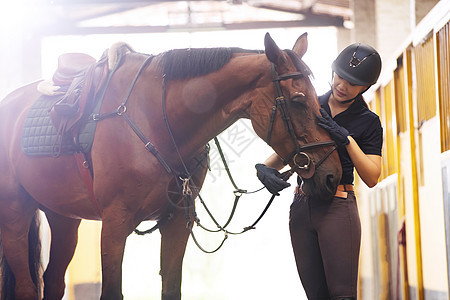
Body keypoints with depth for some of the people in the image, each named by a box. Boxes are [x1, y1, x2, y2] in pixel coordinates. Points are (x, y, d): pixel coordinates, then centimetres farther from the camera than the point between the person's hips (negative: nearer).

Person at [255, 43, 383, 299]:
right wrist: (265, 168, -6)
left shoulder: (368, 122, 1)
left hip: (337, 207, -4)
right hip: (301, 207, 4)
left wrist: (347, 139, -18)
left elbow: (371, 178, -7)